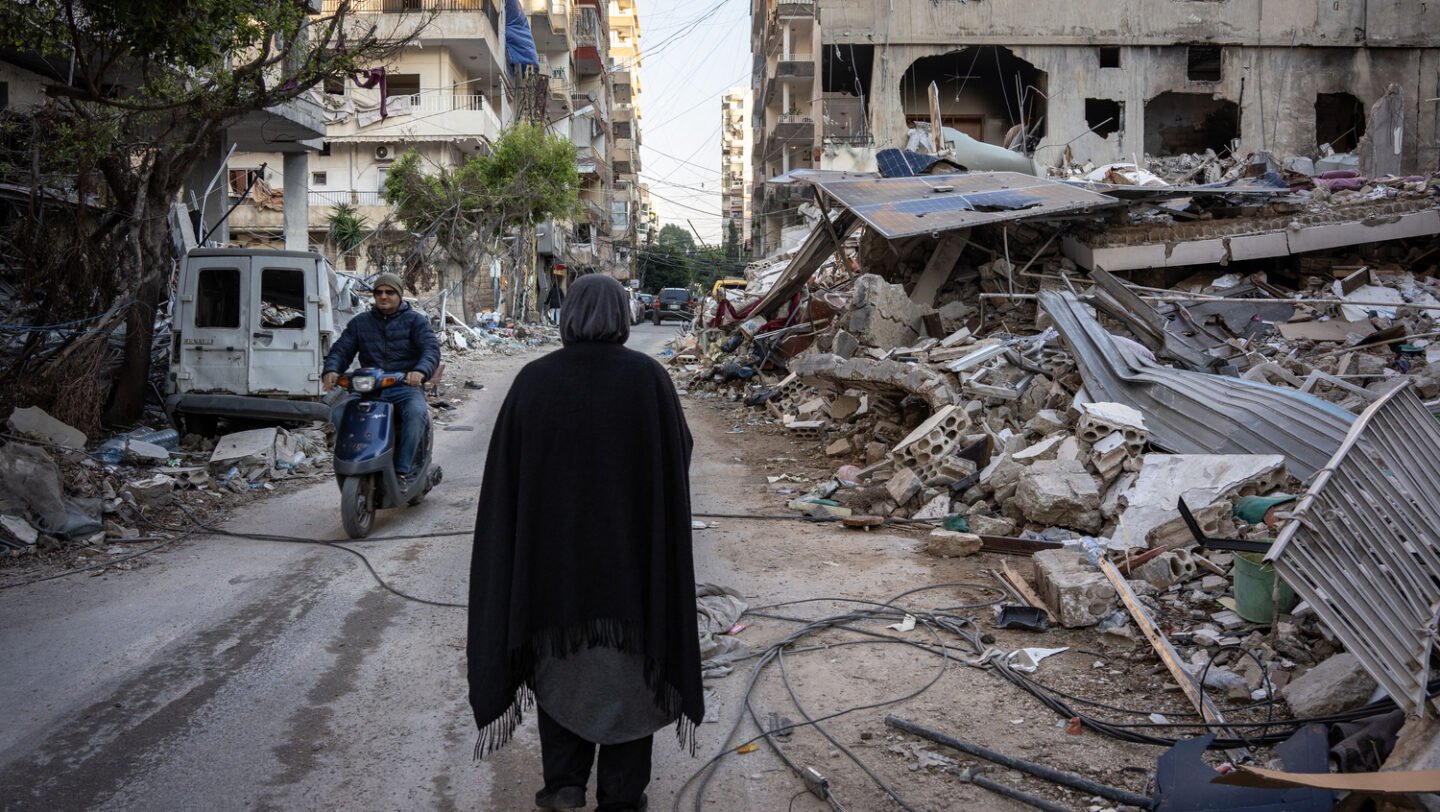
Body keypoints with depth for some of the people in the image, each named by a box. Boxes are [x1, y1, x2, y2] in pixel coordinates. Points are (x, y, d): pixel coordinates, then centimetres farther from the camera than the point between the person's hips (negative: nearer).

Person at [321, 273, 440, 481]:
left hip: (405, 387, -3)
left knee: (416, 412, -36)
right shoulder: (360, 323, 18)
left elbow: (431, 349, -8)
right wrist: (331, 370, -13)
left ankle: (401, 471, -31)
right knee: (339, 412, -24)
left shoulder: (415, 321, 7)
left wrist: (421, 371, -30)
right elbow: (341, 349, 11)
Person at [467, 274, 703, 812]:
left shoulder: (533, 380, -7)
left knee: (560, 660, 21)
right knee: (629, 668, 13)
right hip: (632, 550, -1)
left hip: (552, 546, 1)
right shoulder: (648, 378, -12)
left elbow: (505, 477, -3)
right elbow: (678, 459, -4)